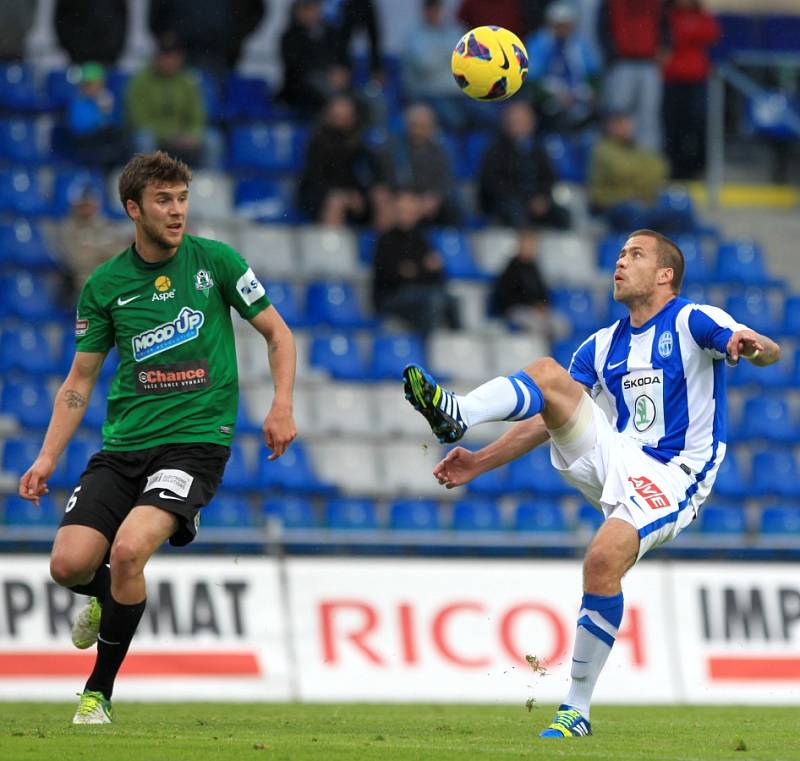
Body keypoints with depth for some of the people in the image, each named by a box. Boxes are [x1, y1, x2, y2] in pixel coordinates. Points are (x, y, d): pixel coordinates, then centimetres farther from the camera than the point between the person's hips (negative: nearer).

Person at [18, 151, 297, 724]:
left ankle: (99, 692, -8)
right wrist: (48, 459, 2)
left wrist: (282, 407, -6)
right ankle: (106, 598, 28)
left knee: (129, 548, -26)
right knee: (70, 563, -13)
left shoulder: (215, 261, 0)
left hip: (197, 439, -3)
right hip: (123, 443, 3)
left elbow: (277, 333, 9)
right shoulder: (105, 285, 5)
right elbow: (80, 381, 11)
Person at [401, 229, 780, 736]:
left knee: (603, 561, -31)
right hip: (613, 461, 6)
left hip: (670, 479, -6)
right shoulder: (603, 346, 18)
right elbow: (550, 419, 19)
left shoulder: (691, 322, -1)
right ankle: (454, 416, -40)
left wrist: (753, 347, -43)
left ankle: (577, 710, -19)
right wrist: (480, 464, 9)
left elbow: (769, 351, -17)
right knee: (548, 373, -13)